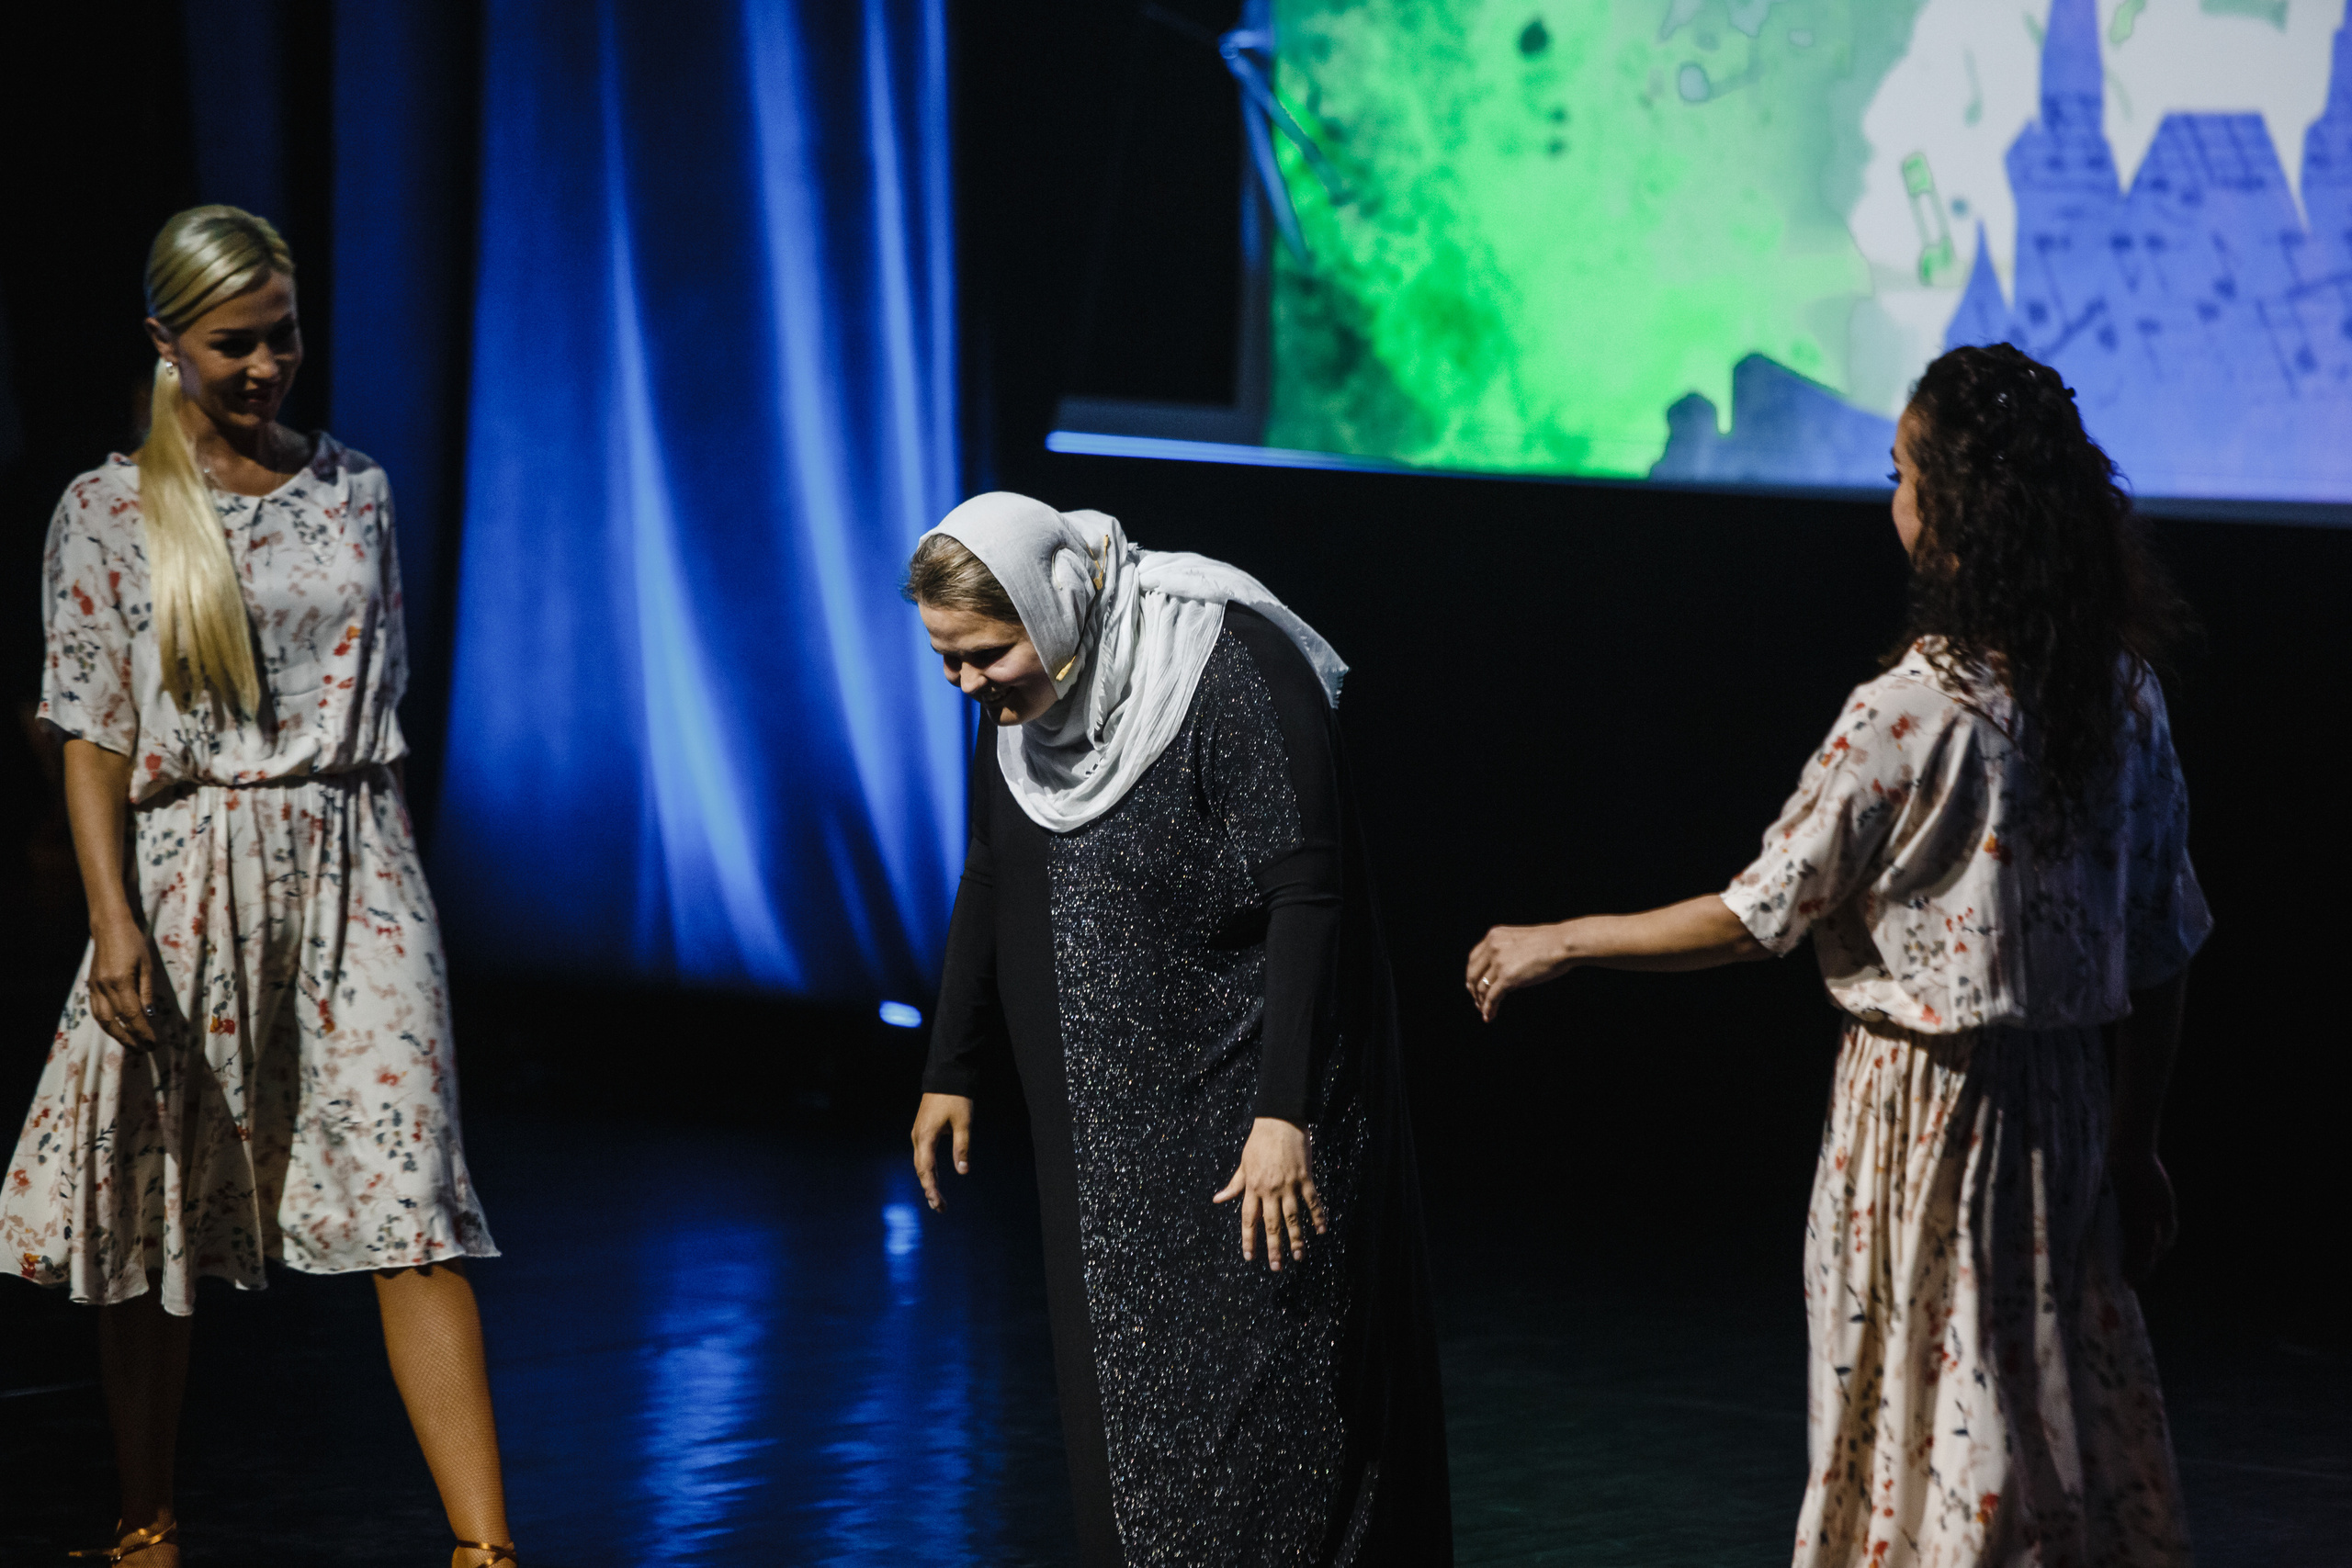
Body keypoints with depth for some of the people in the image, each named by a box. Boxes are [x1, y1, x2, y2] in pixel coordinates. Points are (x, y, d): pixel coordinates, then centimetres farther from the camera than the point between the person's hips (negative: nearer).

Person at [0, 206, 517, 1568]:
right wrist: (114, 922, -10)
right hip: (187, 880, -1)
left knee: (410, 1198, -11)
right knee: (157, 1208, 7)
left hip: (352, 871, 1)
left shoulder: (355, 492, 9)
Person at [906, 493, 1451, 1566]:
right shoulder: (1016, 698, 3)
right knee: (1123, 1391, 10)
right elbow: (991, 883, 18)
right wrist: (951, 1070, 24)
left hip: (1243, 1104, -7)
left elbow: (1307, 898, -23)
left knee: (1258, 1390, -6)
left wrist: (1286, 1112, -26)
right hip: (1108, 1117, 7)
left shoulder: (1230, 671, -21)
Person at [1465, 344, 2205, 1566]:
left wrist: (1563, 944, 0)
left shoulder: (1910, 714, -19)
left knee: (1934, 1426, 5)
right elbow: (2161, 948, 6)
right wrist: (2133, 1147, 16)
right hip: (2070, 1095, 6)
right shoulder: (2124, 693, -1)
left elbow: (1757, 916, -12)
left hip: (1926, 1100, -6)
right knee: (2070, 1409, 15)